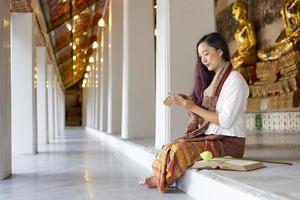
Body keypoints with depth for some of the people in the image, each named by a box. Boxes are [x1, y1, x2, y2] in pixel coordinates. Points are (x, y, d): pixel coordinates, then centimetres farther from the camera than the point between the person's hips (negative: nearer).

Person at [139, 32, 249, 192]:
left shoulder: (234, 80, -10)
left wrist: (194, 108, -18)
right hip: (212, 137, 8)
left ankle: (161, 179, 0)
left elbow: (225, 121, -18)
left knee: (180, 149, -22)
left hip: (229, 142, -8)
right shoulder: (212, 79, 16)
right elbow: (204, 113, 11)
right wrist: (187, 104, -6)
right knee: (172, 146, -11)